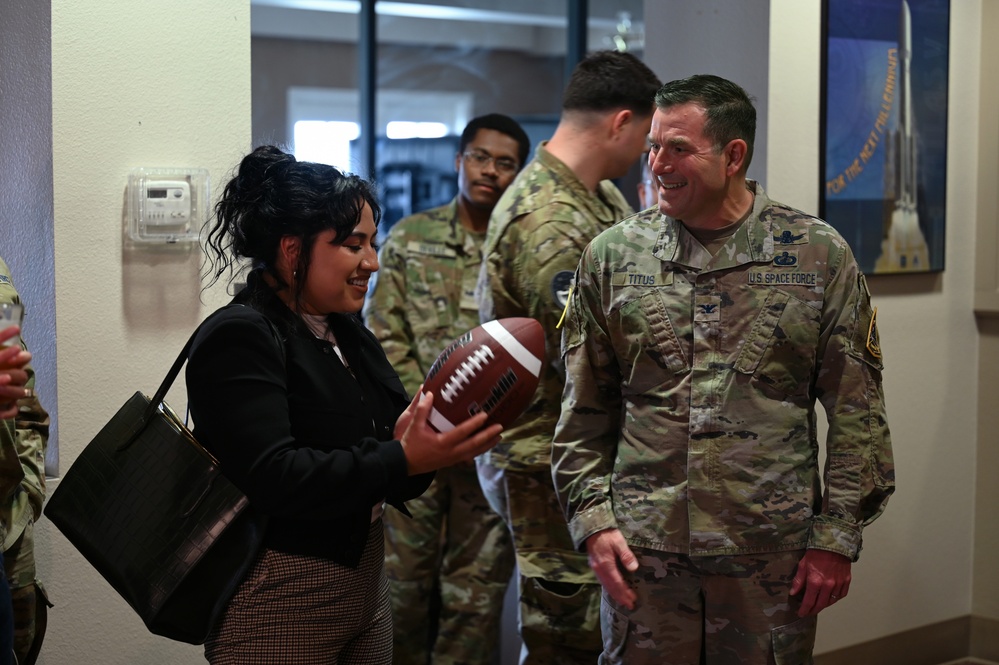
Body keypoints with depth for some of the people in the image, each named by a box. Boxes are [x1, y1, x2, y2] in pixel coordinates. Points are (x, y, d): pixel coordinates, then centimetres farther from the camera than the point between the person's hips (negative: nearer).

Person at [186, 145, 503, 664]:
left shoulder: (349, 335, 11)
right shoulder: (238, 339, -15)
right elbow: (274, 478, -27)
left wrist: (433, 446, -13)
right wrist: (402, 460, -29)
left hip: (366, 580, 8)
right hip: (279, 607, -8)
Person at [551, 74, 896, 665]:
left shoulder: (820, 255, 0)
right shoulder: (612, 256, 4)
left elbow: (857, 413, 0)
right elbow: (584, 411, 7)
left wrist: (837, 535, -4)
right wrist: (593, 519, -1)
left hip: (774, 554, -1)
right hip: (643, 551, 1)